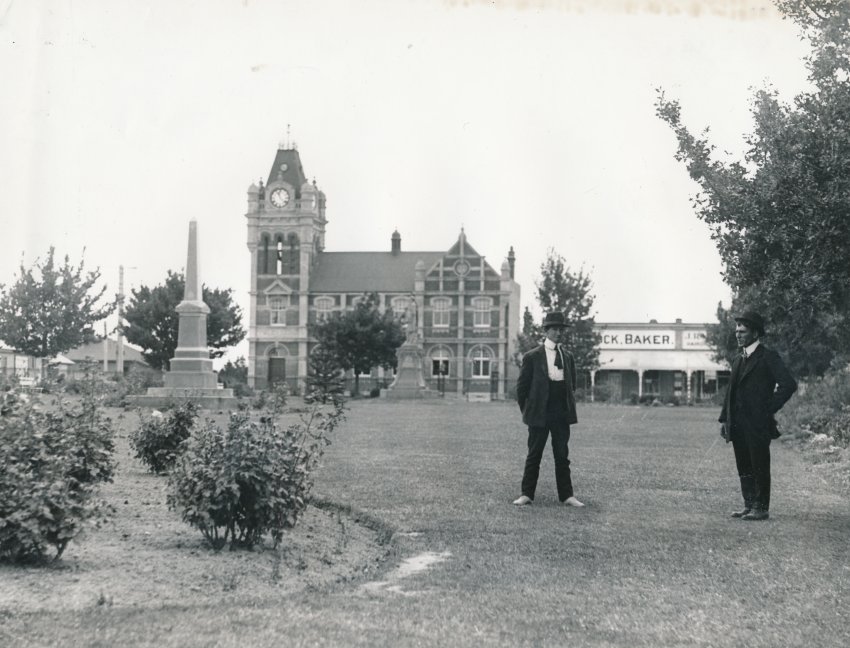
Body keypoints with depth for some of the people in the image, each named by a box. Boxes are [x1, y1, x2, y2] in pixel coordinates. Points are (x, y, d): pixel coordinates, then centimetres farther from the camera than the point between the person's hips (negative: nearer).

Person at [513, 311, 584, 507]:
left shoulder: (567, 356, 10)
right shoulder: (533, 356, -3)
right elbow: (522, 386, 0)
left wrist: (568, 407, 15)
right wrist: (527, 411, 2)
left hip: (562, 415, 4)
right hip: (539, 415, -3)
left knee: (562, 456, 7)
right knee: (534, 456, 3)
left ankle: (566, 495, 12)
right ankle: (527, 494, 9)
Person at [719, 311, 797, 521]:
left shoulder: (768, 357, -6)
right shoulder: (739, 360, 18)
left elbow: (789, 384, -16)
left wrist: (770, 409, -14)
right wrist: (724, 419, 11)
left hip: (757, 425, -7)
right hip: (738, 425, 7)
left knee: (760, 468, -1)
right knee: (744, 467, 11)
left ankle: (761, 508, 5)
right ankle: (749, 505, 19)